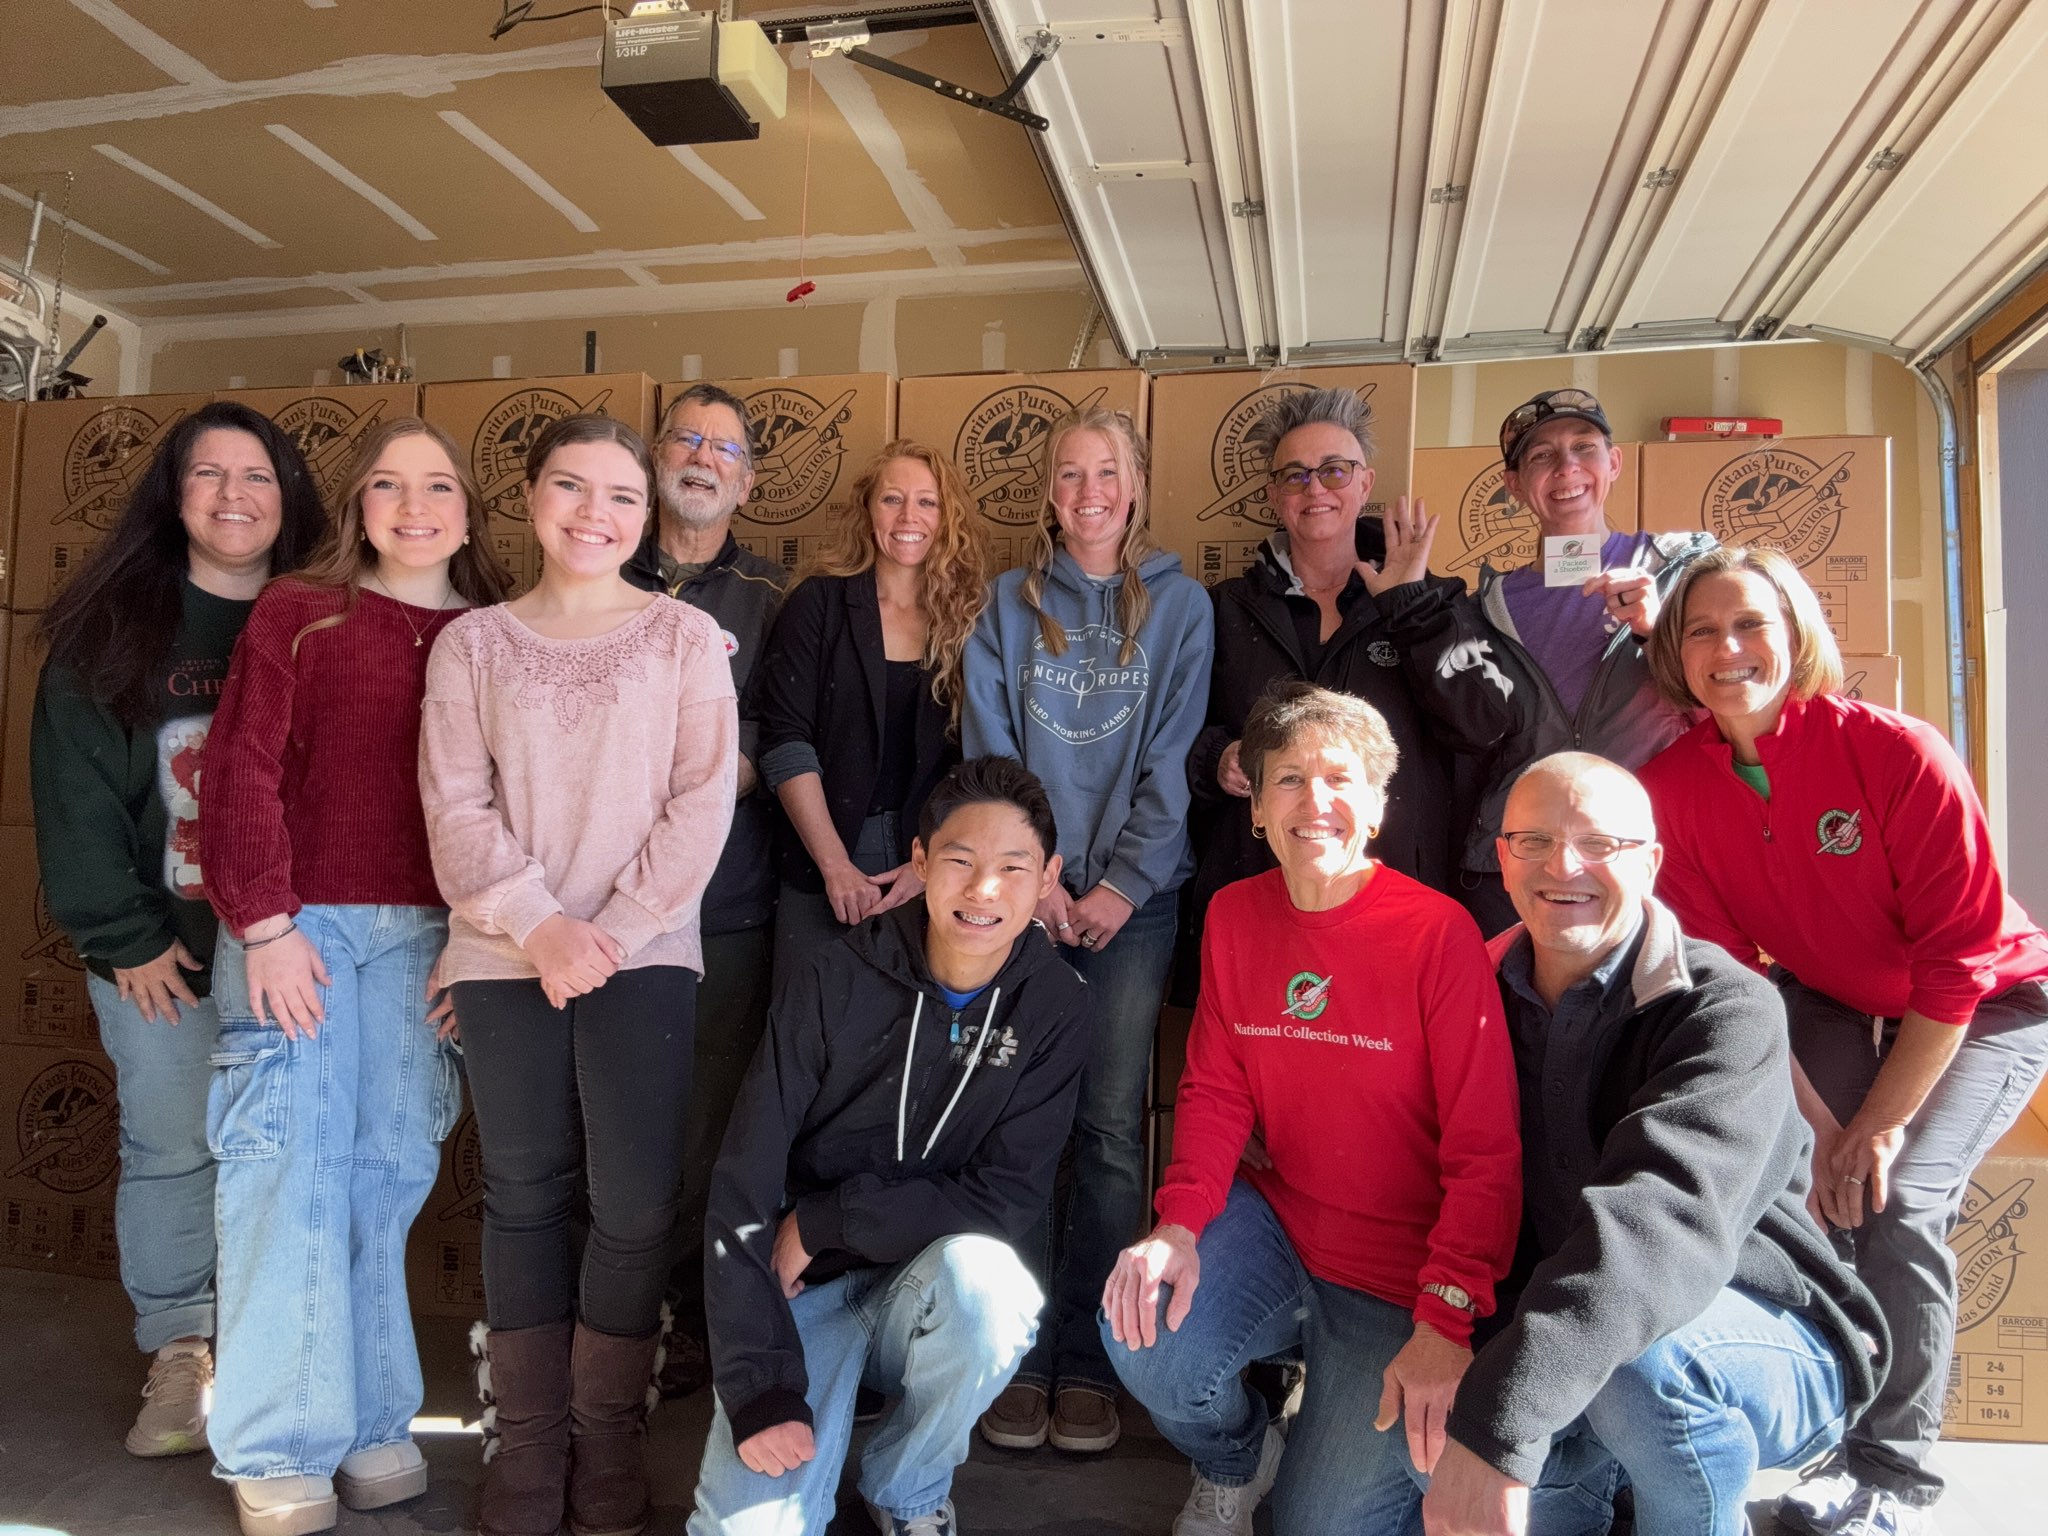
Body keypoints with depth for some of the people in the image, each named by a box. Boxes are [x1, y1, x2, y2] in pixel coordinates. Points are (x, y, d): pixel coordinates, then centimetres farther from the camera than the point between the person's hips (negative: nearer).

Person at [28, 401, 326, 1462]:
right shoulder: (113, 629, 1)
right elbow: (76, 792, -3)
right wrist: (123, 936, -8)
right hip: (160, 950, 0)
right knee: (171, 1152, 7)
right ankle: (178, 1355, 23)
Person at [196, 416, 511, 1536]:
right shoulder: (296, 612, 4)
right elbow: (241, 770, -2)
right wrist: (264, 922, -9)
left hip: (426, 934, 2)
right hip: (298, 922, -1)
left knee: (391, 1169, 5)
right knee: (289, 1167, -1)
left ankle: (371, 1421, 18)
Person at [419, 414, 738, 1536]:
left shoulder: (684, 636, 3)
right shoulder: (472, 643, 7)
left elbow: (702, 802, -4)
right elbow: (456, 806, 0)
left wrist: (611, 931, -10)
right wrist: (538, 925, -12)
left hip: (641, 952, -1)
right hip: (505, 954, 2)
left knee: (635, 1200, -3)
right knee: (523, 1195, 9)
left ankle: (607, 1429, 17)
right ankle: (527, 1436, 22)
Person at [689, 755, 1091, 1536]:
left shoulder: (1053, 1006, -9)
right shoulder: (838, 979, -12)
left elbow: (1007, 1198, -11)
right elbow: (743, 1186, -13)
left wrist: (823, 1221, -15)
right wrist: (760, 1387, -20)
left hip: (927, 1293, 1)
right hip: (804, 1294, -1)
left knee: (983, 1275, -33)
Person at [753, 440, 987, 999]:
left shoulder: (969, 618, 5)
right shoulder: (820, 602, 1)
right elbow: (786, 741, -6)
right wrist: (835, 864, -13)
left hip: (936, 865, 1)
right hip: (821, 861, -1)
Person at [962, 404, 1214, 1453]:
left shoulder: (1178, 605, 8)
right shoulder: (1009, 603, 11)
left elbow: (1172, 759, 1)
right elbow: (987, 747, 4)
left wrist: (1122, 885, -8)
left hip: (1132, 897, -1)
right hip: (1023, 893, 1)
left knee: (1111, 1126, 0)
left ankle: (1087, 1362, 11)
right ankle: (1021, 1355, 12)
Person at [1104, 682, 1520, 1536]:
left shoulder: (1439, 934, -16)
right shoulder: (1235, 916, 0)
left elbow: (1485, 1152, -15)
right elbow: (1215, 1089, 1)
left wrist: (1446, 1320, -25)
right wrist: (1180, 1223, -17)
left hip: (1398, 1277, -4)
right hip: (1273, 1223, 4)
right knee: (1143, 1334, -22)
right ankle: (1235, 1462, 14)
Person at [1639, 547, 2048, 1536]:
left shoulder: (1897, 752, -26)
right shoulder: (1672, 787, -16)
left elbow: (1961, 955, -21)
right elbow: (1726, 971, -12)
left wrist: (1882, 1124, -21)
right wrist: (1821, 1124, -17)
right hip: (1831, 1005, 4)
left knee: (1895, 1199, -20)